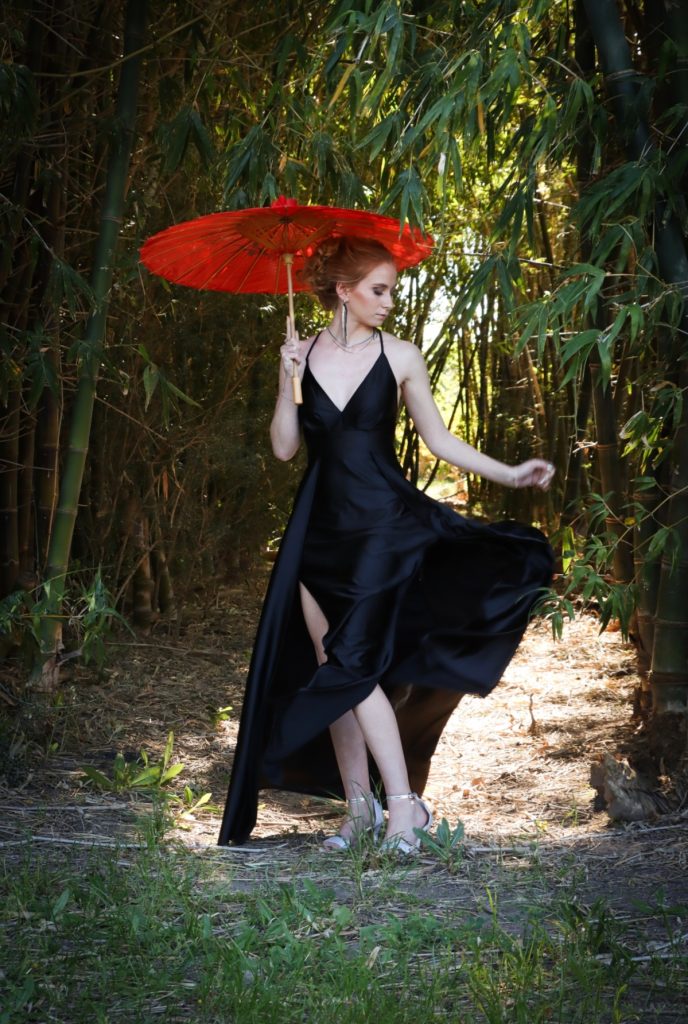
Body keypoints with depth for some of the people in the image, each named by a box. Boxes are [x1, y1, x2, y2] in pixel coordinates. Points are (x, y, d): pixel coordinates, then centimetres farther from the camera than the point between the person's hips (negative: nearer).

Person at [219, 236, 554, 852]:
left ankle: (402, 804, -5)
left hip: (383, 524, -3)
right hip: (320, 530, 3)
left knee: (352, 665, -12)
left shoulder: (401, 357, 1)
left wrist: (509, 475, -2)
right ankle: (359, 807, 12)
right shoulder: (302, 356, 5)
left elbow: (439, 439, 6)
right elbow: (284, 448, 2)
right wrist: (288, 382, -11)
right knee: (330, 670, 3)